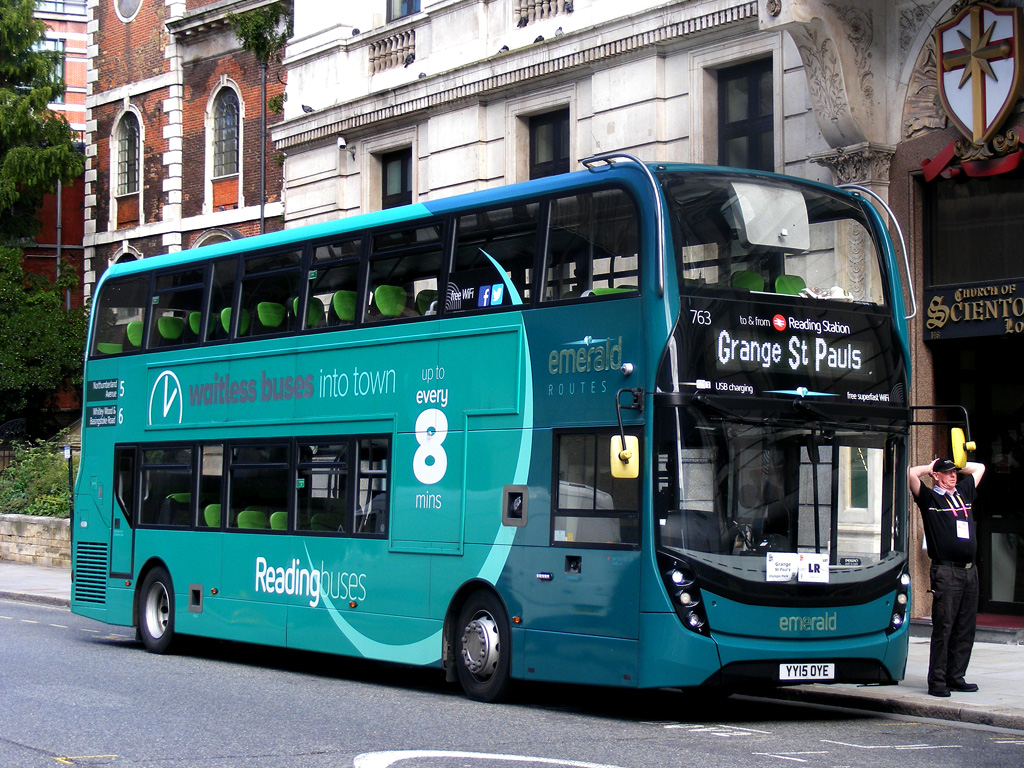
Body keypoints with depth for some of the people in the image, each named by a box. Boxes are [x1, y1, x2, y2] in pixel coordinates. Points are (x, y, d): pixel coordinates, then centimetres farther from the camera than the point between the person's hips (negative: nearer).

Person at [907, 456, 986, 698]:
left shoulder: (964, 492, 17)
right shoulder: (929, 498, 0)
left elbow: (979, 468, 32)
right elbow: (911, 474, -15)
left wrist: (957, 464, 20)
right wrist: (930, 467, 3)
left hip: (969, 571, 6)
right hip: (946, 572, -6)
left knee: (965, 628, 8)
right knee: (943, 628, -7)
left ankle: (955, 677, 16)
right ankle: (937, 681, -3)